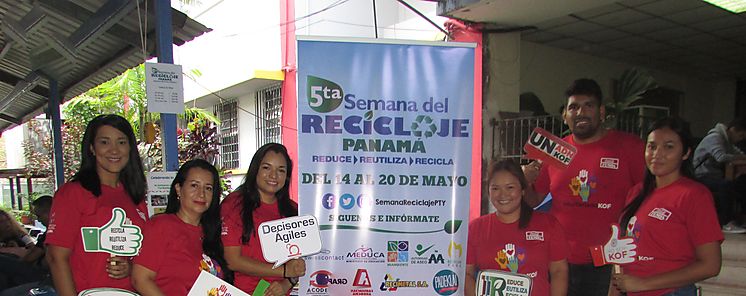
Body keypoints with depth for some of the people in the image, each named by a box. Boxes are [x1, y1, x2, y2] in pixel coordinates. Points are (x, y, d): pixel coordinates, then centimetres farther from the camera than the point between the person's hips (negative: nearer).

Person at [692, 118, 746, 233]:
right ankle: (727, 224, -27)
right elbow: (721, 157, -27)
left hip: (716, 176, 9)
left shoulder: (727, 140, 18)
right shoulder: (714, 137, -12)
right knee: (727, 185, -34)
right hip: (704, 177, -9)